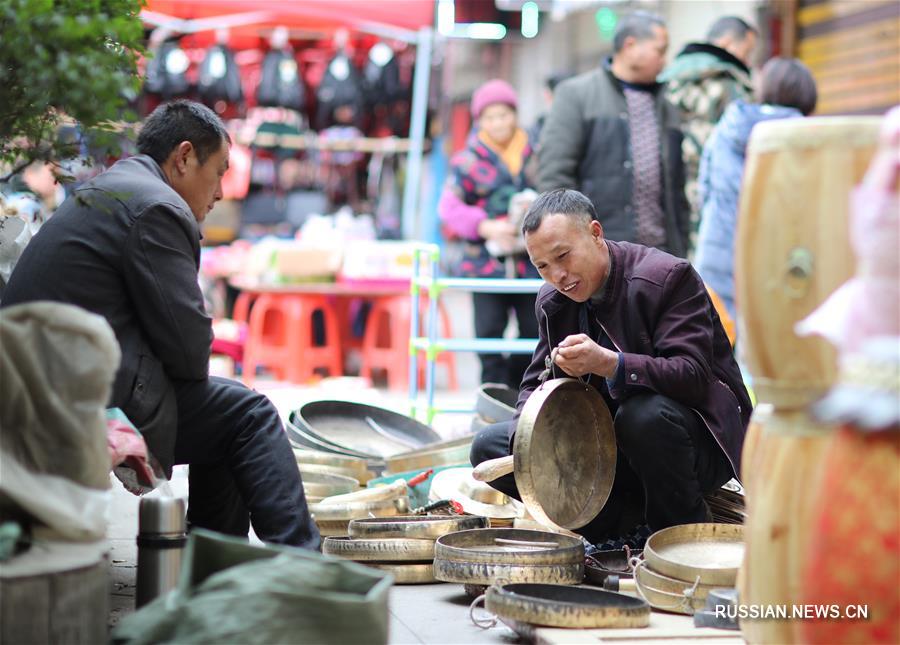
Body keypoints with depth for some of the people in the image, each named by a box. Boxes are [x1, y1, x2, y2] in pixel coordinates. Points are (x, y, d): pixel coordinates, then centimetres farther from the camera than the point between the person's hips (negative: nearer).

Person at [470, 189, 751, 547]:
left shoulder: (667, 276, -17)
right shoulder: (552, 301, 4)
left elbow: (692, 376, -28)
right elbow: (536, 384, 10)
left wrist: (608, 364, -43)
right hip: (609, 446, 7)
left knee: (645, 413, -40)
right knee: (489, 446, -6)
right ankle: (636, 524, -8)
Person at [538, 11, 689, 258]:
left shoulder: (667, 108, 18)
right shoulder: (577, 95, 1)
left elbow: (678, 190, 18)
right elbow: (554, 175, -6)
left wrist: (681, 255, 13)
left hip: (659, 256, 6)